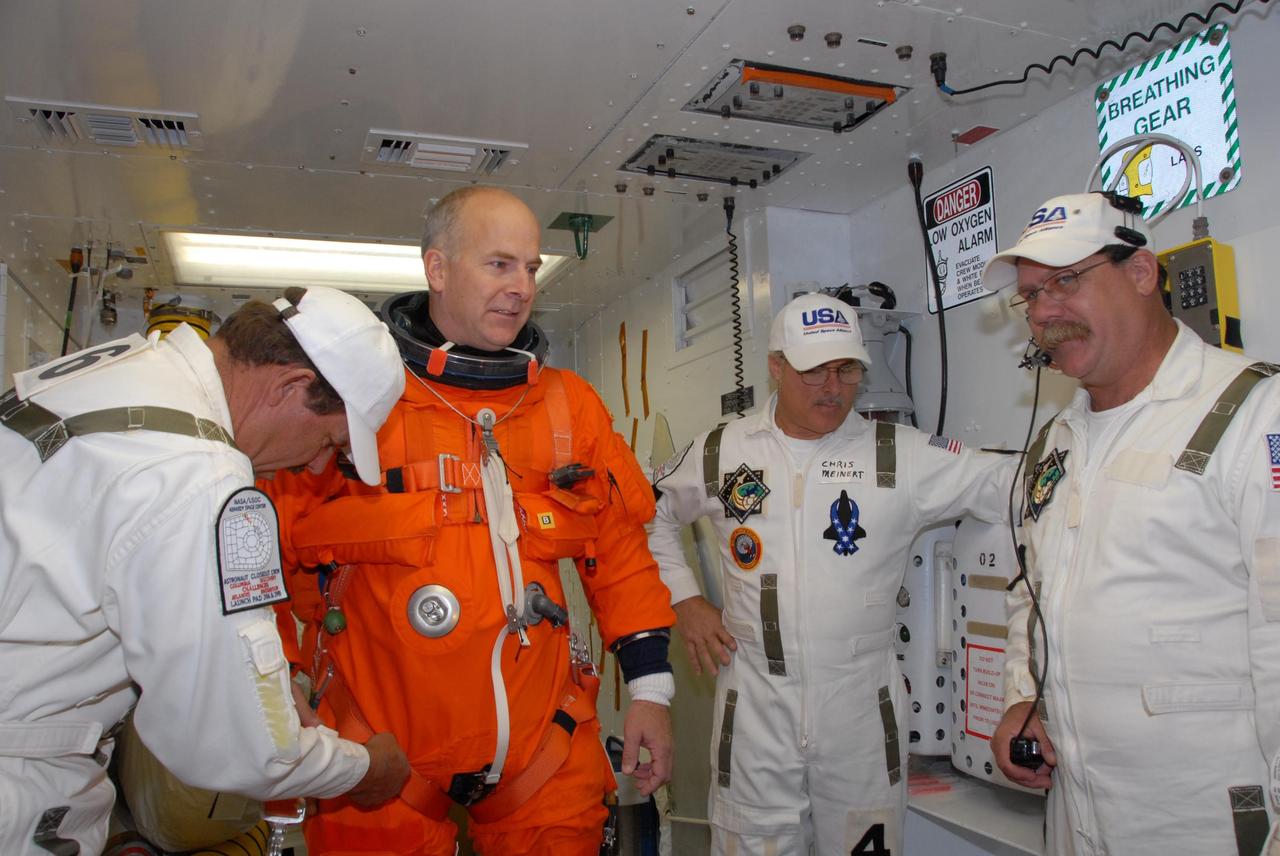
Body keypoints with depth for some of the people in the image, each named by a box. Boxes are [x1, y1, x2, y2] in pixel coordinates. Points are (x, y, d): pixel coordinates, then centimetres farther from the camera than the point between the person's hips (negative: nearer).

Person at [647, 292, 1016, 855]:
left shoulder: (901, 456, -3)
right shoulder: (722, 452, 1)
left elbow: (1014, 485, -8)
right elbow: (651, 513, 15)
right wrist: (682, 599, 7)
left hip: (861, 708, 0)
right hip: (755, 709, 1)